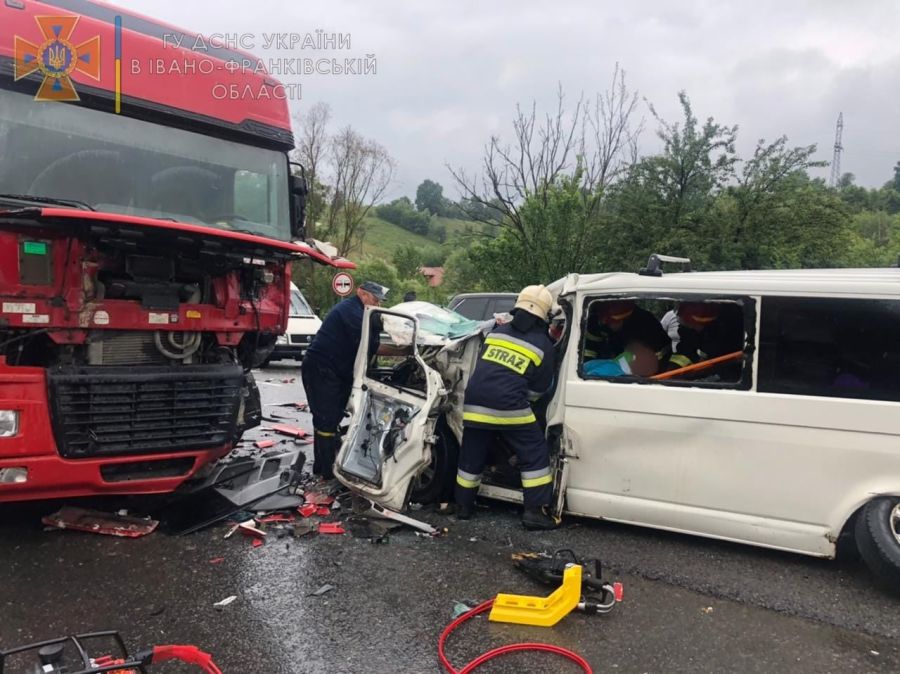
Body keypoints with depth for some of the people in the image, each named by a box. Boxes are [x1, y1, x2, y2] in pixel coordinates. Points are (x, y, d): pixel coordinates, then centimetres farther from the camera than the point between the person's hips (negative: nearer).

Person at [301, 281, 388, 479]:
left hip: (331, 371, 11)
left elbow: (359, 345, 16)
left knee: (326, 419, 15)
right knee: (327, 419, -8)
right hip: (320, 368, -11)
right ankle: (329, 471, -3)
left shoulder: (352, 310, 20)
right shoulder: (352, 310, -14)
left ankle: (322, 466, 25)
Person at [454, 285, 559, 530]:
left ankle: (463, 506, 26)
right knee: (535, 454, 8)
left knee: (471, 456, 16)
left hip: (475, 403, 5)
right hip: (509, 407, -4)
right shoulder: (543, 344, 3)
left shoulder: (498, 331, 13)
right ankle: (535, 511, 6)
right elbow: (540, 387, 8)